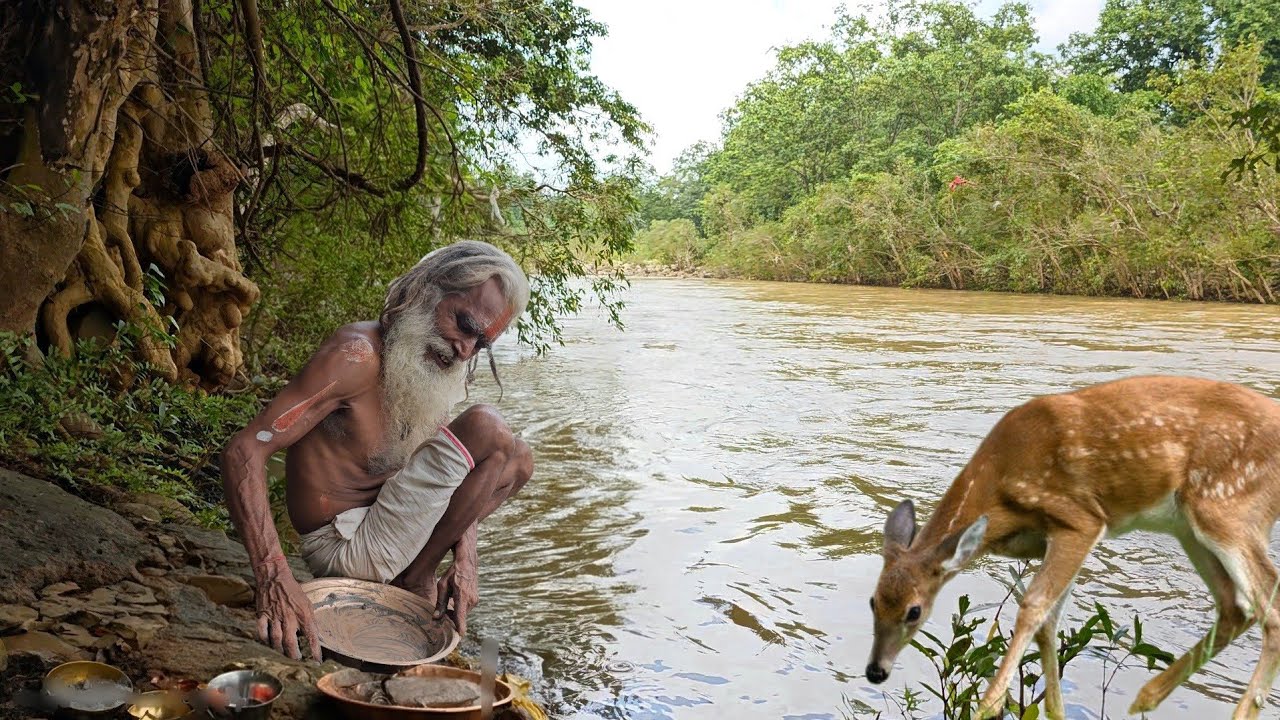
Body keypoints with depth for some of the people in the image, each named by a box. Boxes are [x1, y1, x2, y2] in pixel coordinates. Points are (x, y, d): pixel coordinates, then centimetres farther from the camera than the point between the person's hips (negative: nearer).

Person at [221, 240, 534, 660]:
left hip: (376, 521, 9)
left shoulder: (437, 370, 4)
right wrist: (276, 580, -39)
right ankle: (414, 581, -3)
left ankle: (416, 574, 7)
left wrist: (464, 563, -11)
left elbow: (457, 484, 7)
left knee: (516, 460, 14)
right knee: (486, 429, -17)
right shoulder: (359, 355, -22)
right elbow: (244, 452, -29)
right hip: (344, 550, -9)